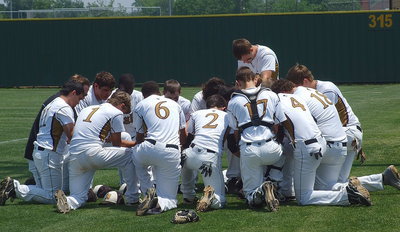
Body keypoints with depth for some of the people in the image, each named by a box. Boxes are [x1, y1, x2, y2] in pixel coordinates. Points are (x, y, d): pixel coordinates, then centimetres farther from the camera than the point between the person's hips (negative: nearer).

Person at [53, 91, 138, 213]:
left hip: (74, 157, 6)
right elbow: (116, 143, 12)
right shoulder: (116, 113, 7)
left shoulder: (86, 109, 27)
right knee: (130, 155, 12)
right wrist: (135, 143, 27)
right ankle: (132, 198, 13)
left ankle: (67, 202, -21)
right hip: (93, 154, -6)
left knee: (79, 197, 13)